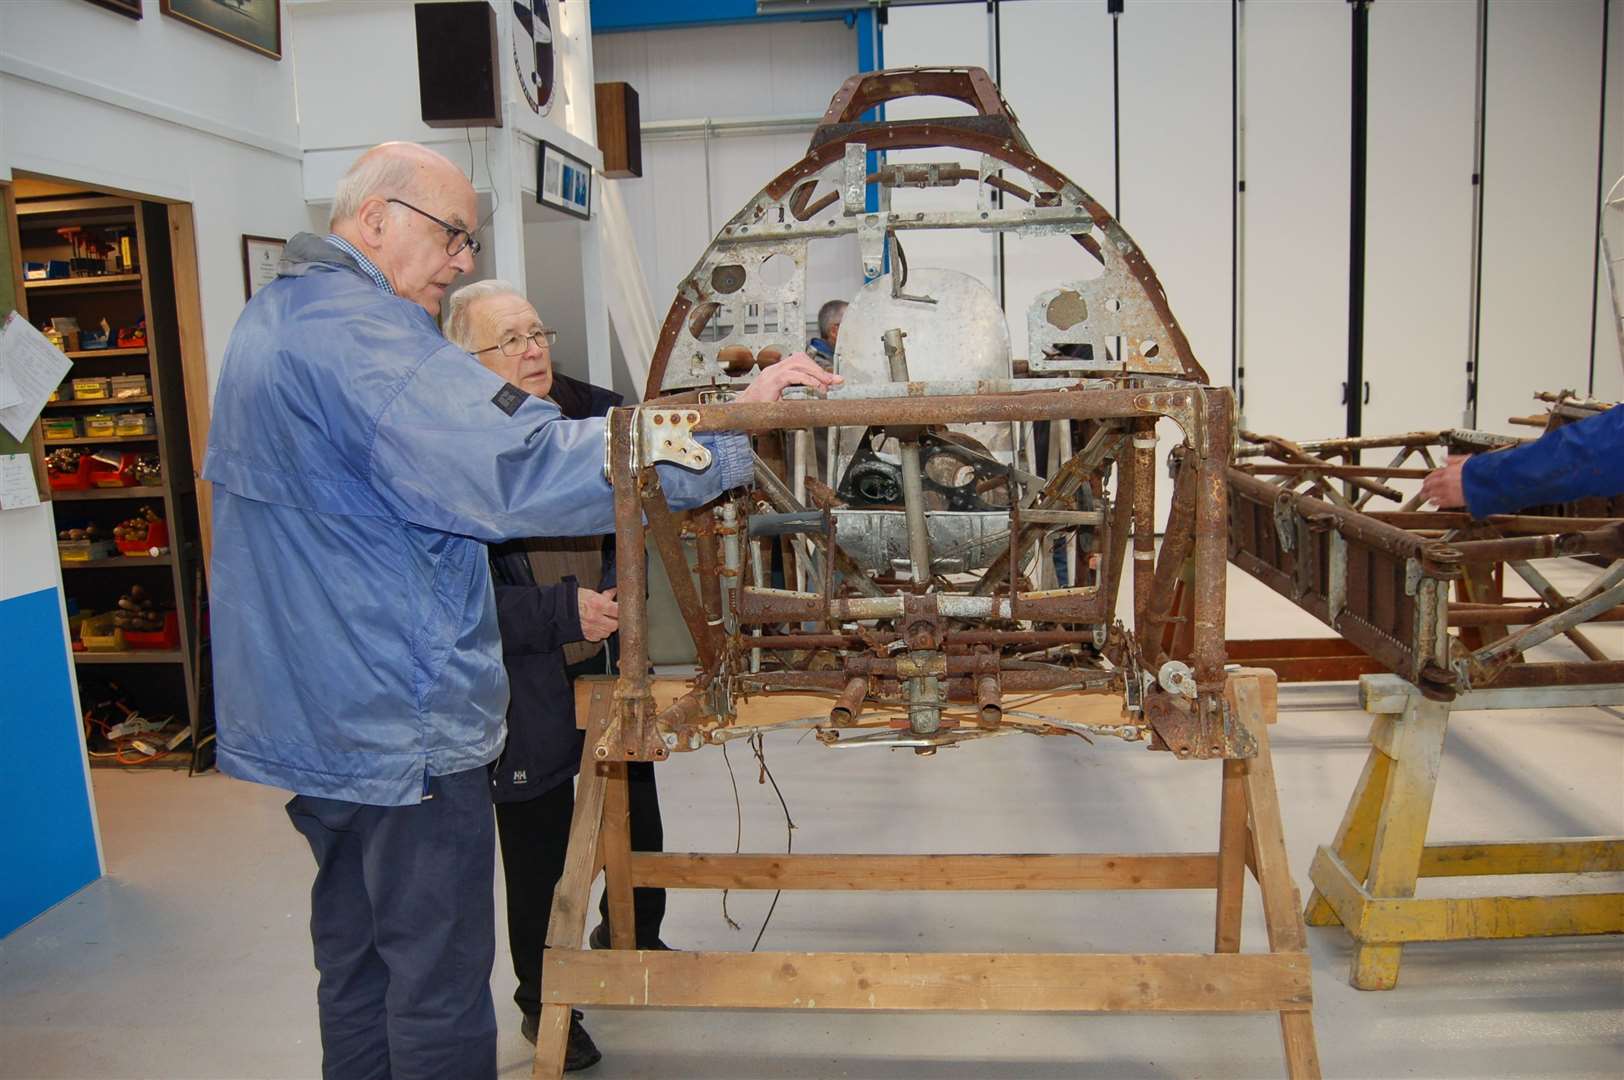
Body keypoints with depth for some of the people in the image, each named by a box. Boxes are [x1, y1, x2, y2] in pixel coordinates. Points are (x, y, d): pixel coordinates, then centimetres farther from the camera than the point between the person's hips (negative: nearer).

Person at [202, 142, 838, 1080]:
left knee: (357, 958, 22)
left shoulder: (269, 320, 14)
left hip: (304, 713, 10)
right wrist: (727, 432, -30)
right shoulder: (362, 331, -21)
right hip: (401, 722, -10)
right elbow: (522, 467, -32)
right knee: (438, 979, 4)